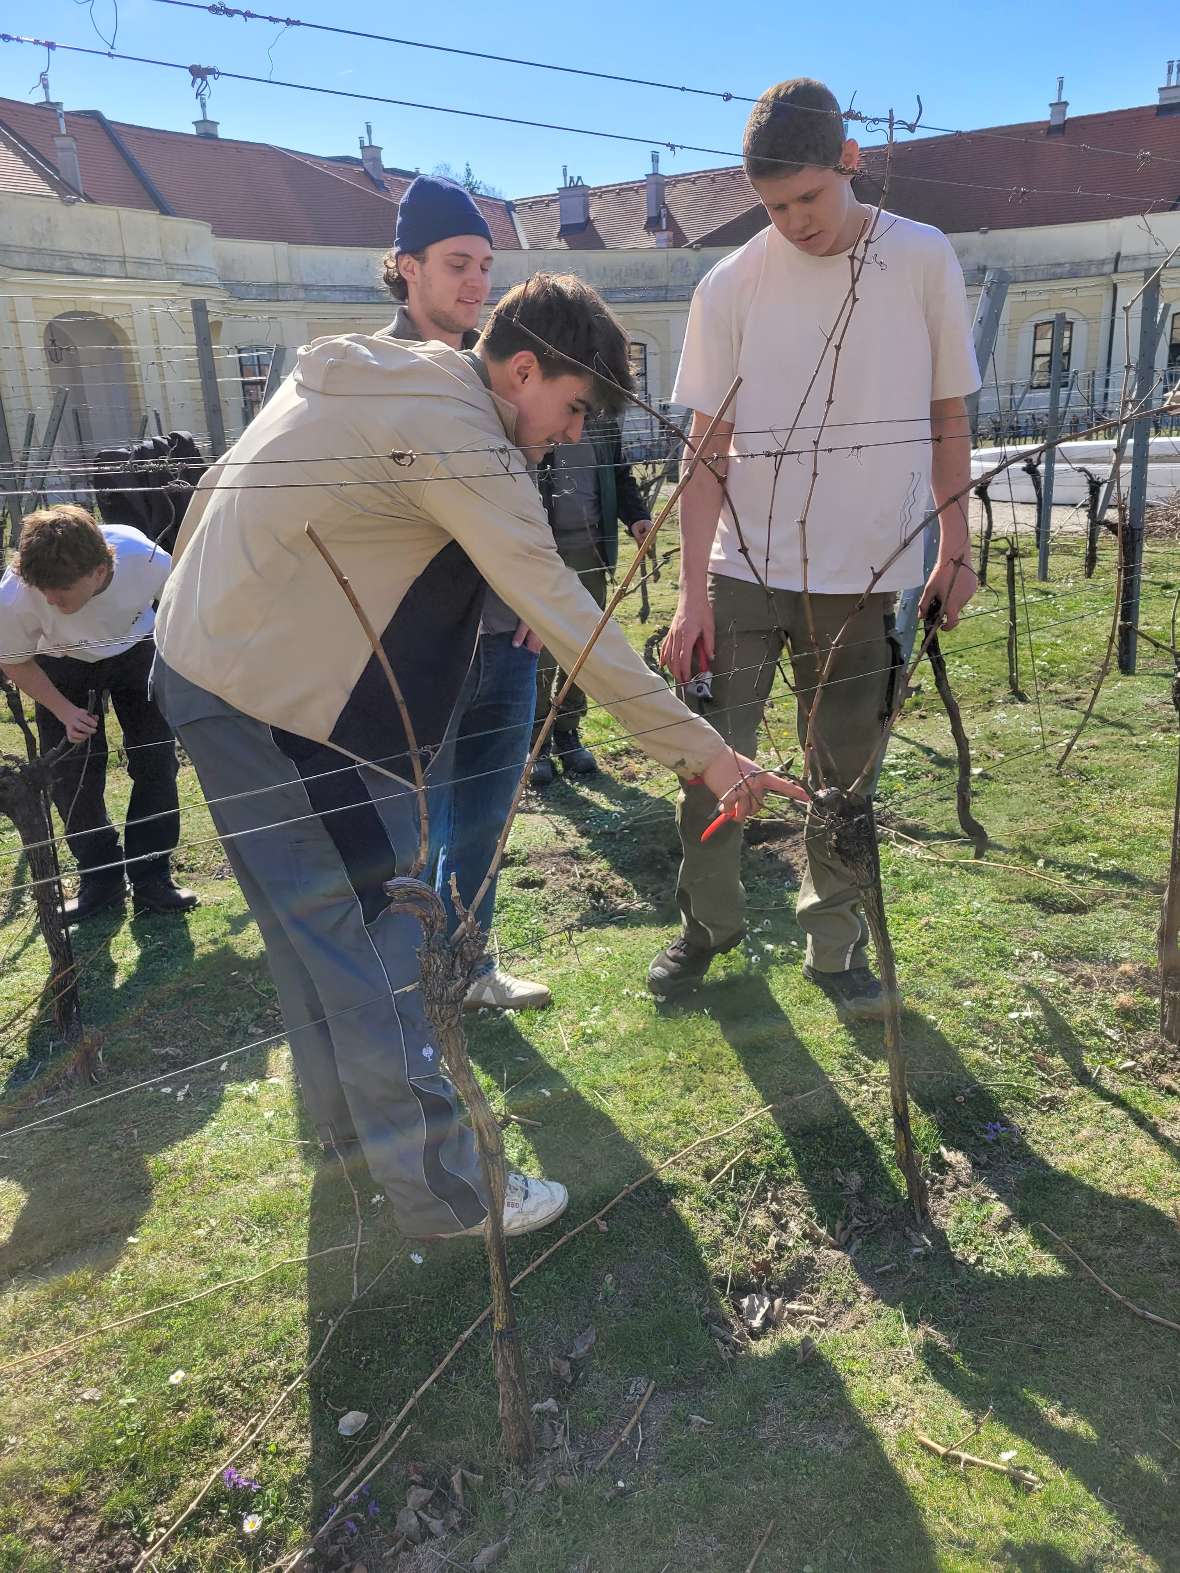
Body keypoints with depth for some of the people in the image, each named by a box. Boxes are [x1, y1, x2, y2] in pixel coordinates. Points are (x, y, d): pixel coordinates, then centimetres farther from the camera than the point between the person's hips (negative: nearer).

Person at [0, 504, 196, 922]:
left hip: (135, 650, 0)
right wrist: (64, 711, -21)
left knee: (157, 763, -5)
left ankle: (151, 878, 9)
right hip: (64, 667, 0)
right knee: (71, 778, -4)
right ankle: (100, 879, 17)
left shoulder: (147, 560, -38)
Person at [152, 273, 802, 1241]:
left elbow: (217, 501, 16)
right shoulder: (458, 438, -19)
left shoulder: (366, 374, 10)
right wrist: (703, 753, -20)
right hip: (272, 700, -10)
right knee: (376, 930, -3)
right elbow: (568, 624, -23)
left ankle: (351, 1116, 37)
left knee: (312, 918, 19)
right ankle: (442, 1189, 10)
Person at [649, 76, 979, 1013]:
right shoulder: (732, 286, -2)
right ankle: (709, 924, 25)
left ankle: (837, 944, 26)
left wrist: (956, 548, 6)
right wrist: (692, 594, -8)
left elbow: (948, 418, 8)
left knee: (847, 778, 8)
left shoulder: (924, 260, 1)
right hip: (742, 572, 0)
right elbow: (707, 450, -2)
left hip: (864, 578, 0)